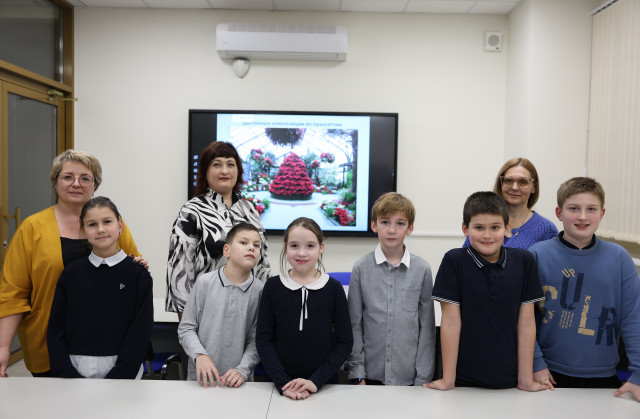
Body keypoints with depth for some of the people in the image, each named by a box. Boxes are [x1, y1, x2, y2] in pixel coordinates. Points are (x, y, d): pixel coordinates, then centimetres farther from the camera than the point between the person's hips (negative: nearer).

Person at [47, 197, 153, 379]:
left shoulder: (138, 274, -6)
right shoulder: (71, 274, 2)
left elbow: (140, 333, -7)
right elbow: (56, 331, 2)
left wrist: (116, 378, -14)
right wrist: (70, 377, -8)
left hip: (121, 372, -2)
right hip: (75, 371, 2)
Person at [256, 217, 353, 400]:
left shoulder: (333, 288, -5)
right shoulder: (273, 287, -3)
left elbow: (345, 341, -5)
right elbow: (263, 339, -4)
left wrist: (316, 380, -13)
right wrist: (282, 382, -14)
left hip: (324, 385, 0)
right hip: (282, 385, 0)